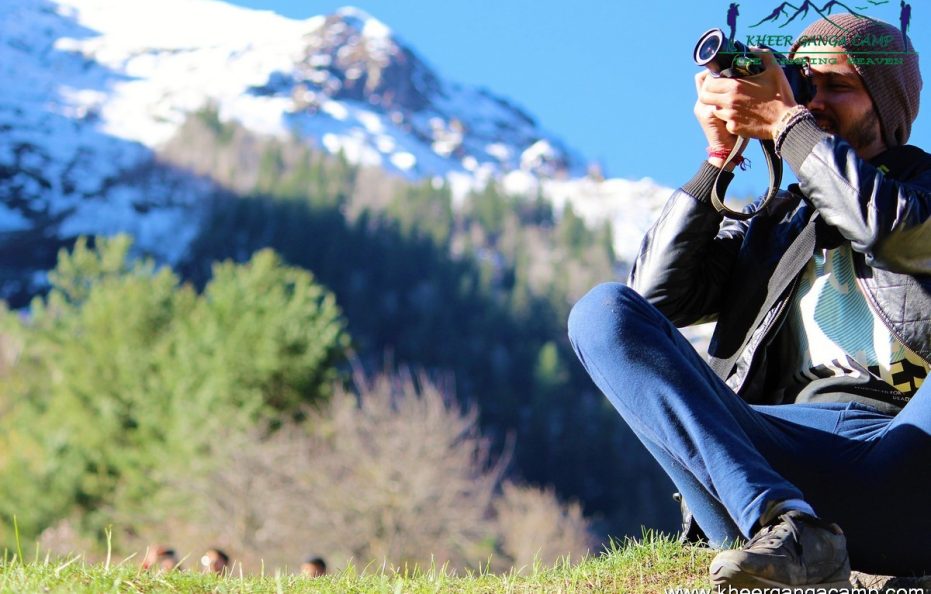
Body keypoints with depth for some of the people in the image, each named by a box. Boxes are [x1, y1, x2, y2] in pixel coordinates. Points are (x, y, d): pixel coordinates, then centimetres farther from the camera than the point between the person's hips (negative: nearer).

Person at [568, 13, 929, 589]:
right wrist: (719, 158, 11)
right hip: (794, 464, 3)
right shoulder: (769, 226, 28)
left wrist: (786, 121, 0)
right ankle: (787, 529, -35)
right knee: (604, 310, -14)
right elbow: (656, 294, 12)